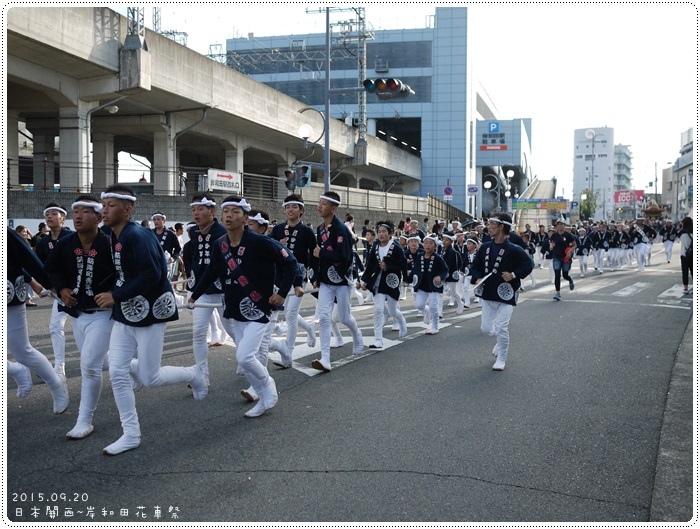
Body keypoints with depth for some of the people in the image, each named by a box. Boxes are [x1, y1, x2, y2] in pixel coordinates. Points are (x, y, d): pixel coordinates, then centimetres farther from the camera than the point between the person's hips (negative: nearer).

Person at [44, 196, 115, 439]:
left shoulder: (110, 245, -19)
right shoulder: (64, 243, -4)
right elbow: (52, 268, 12)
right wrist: (62, 289, -3)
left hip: (102, 313, -6)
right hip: (76, 312, 7)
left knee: (89, 365, -10)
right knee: (93, 361, 21)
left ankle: (85, 421, 2)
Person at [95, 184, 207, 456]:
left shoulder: (138, 236, -20)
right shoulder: (112, 239, 7)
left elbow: (151, 275, -27)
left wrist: (115, 296, -22)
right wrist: (114, 297, 2)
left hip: (150, 314, -8)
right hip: (124, 315, 8)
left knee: (150, 379, 0)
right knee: (117, 373, 3)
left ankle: (194, 374, 28)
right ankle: (131, 434, 17)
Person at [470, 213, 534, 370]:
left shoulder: (513, 250, -13)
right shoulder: (485, 247, 2)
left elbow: (528, 265, -8)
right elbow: (476, 266, 11)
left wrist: (514, 275, -20)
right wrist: (477, 278, -8)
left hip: (506, 294, -5)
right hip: (488, 294, 5)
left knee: (500, 328, -8)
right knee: (486, 328, 9)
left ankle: (501, 360, 11)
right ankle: (502, 340, 42)